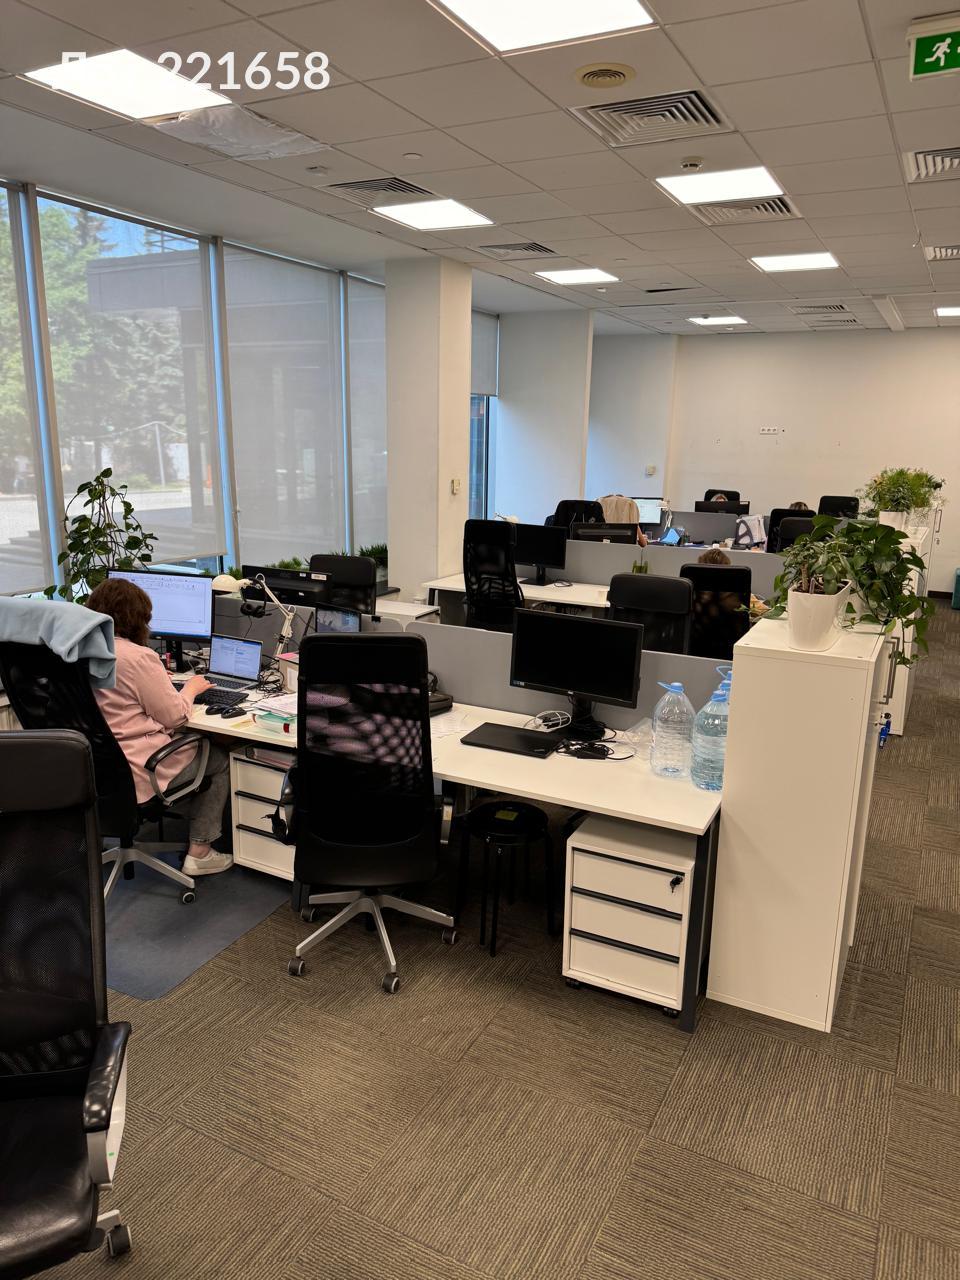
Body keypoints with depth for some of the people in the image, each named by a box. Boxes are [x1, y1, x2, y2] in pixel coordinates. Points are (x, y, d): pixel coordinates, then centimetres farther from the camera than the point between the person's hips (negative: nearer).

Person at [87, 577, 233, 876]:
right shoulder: (138, 657, -20)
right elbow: (174, 716, -13)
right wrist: (190, 689, 6)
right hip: (134, 773, -8)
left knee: (194, 743, 27)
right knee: (221, 758, 14)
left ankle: (194, 822, 31)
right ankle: (199, 854, 15)